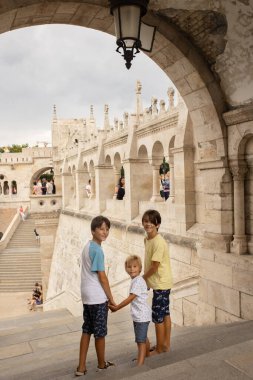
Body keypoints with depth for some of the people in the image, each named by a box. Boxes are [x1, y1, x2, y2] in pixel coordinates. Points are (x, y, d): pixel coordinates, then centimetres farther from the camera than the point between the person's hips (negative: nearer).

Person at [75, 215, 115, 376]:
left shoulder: (87, 246, 10)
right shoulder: (97, 249, -18)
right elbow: (102, 277, -17)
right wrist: (111, 299, -7)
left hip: (87, 296, 9)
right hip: (98, 297, -9)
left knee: (86, 331, 14)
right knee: (100, 333, 9)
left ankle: (81, 367, 20)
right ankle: (102, 364, 27)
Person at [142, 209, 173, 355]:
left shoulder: (158, 242, -24)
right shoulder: (147, 239, 3)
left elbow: (154, 266, -21)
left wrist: (142, 278, -8)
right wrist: (146, 279, 3)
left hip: (161, 284, -9)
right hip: (161, 283, 9)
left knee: (157, 317, 4)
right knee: (165, 313, 19)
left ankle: (159, 348, 19)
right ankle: (166, 344, 32)